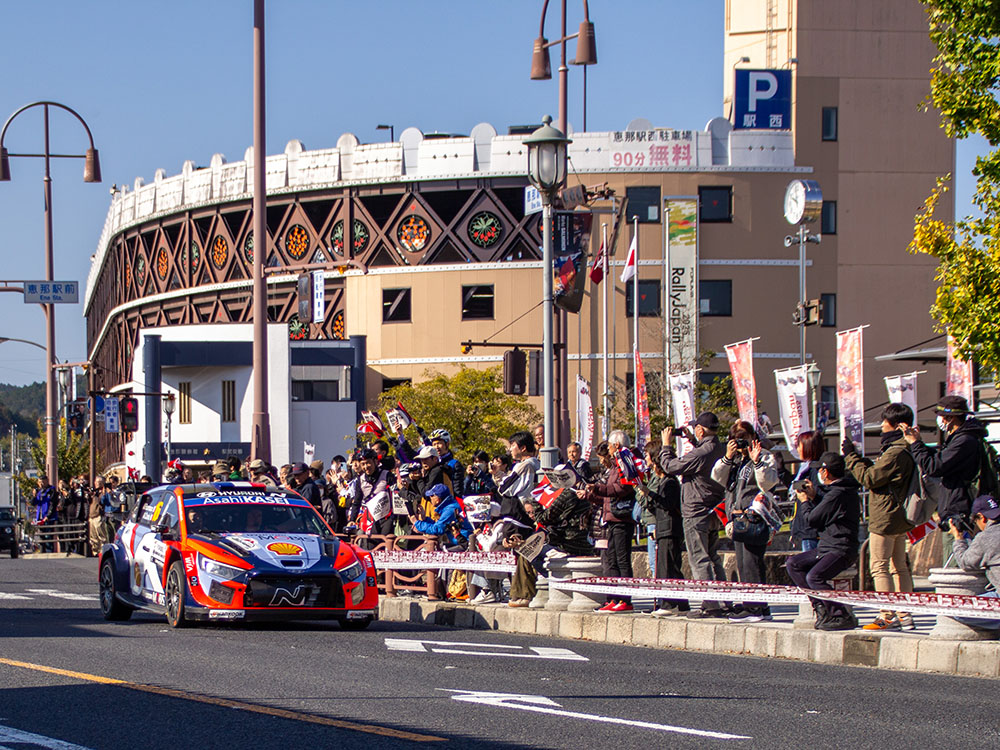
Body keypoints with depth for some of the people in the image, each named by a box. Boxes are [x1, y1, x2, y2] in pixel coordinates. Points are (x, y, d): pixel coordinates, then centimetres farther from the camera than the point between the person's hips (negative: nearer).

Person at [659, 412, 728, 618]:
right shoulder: (721, 450, 5)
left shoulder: (700, 454, -21)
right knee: (713, 558, 15)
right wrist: (693, 441, 22)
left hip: (697, 514, -8)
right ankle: (722, 603, 14)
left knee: (699, 559, -5)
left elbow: (671, 466, -13)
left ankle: (710, 605, -8)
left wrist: (666, 445, 1)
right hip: (713, 513, 8)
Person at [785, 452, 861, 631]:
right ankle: (821, 607, 2)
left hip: (841, 551, -11)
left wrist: (805, 501, 6)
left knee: (814, 576, -29)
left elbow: (812, 520, -12)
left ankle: (844, 617, -23)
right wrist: (814, 496, 19)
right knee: (792, 564, 8)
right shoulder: (845, 490, 14)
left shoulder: (837, 494, -18)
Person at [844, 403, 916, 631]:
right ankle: (904, 615, 14)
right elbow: (879, 473, 19)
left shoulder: (895, 453, -19)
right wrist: (858, 458, 15)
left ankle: (888, 616, -11)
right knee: (899, 566, 13)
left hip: (885, 517, -10)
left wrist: (851, 457, -8)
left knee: (879, 566, -7)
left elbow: (870, 479, -17)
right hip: (900, 518, 10)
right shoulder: (906, 450, 13)